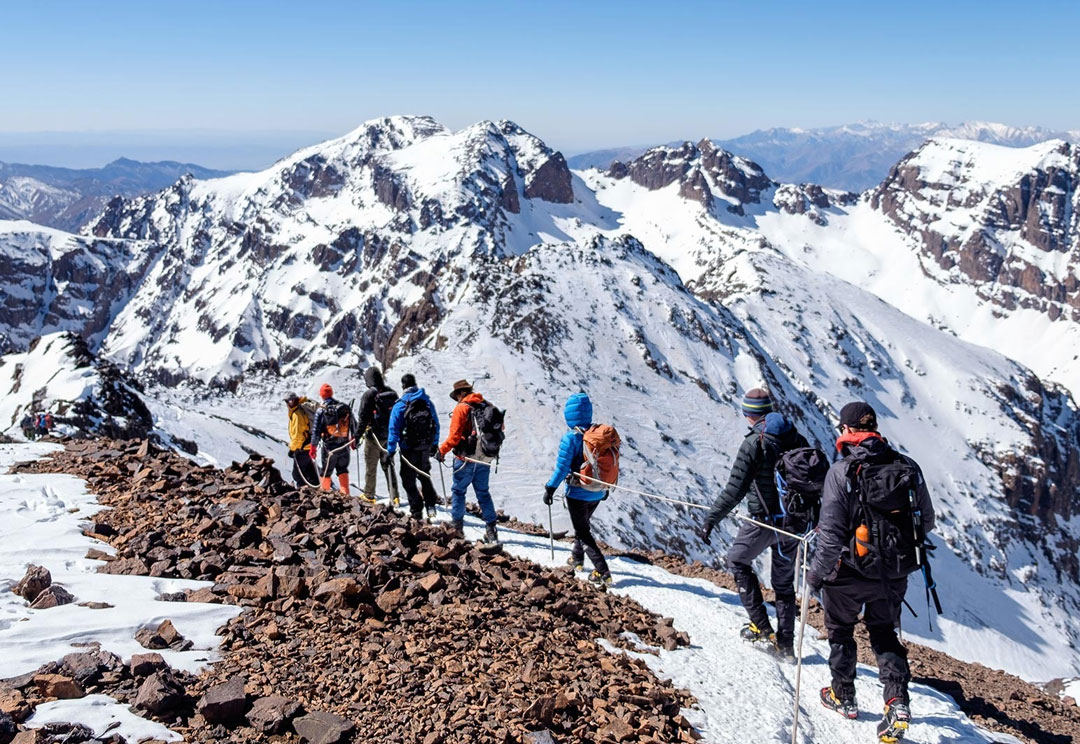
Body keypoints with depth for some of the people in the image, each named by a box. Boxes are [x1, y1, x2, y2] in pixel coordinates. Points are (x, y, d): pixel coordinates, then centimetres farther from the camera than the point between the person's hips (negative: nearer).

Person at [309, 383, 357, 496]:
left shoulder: (321, 411, -11)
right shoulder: (345, 407, -1)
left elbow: (316, 431, -10)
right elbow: (354, 425, 9)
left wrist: (313, 447, 0)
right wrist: (353, 440, 24)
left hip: (329, 448, -3)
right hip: (344, 446, 3)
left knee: (325, 473, 12)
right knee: (343, 470, 17)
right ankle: (345, 494, 8)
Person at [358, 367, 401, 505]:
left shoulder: (369, 394, -14)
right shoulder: (392, 392, 5)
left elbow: (363, 417, -15)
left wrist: (358, 435, -8)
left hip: (374, 436, -5)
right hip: (390, 436, 5)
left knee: (371, 467, 8)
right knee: (388, 466, 11)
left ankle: (369, 495, 20)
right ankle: (395, 497, 4)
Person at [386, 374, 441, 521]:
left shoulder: (400, 405, -11)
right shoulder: (427, 401, 3)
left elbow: (394, 429, -11)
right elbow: (436, 424, 9)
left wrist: (391, 450, -6)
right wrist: (435, 444, 18)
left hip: (409, 448, -5)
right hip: (426, 446, 5)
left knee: (408, 480, 5)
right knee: (425, 476, 22)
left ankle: (417, 511, 2)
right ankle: (431, 506, 14)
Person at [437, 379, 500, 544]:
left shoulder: (461, 408, -11)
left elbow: (454, 436, -15)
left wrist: (442, 451, -4)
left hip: (466, 458, -5)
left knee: (458, 490, 10)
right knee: (483, 493, 12)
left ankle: (457, 525, 14)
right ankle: (491, 530, 7)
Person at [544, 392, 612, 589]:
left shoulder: (571, 438, -19)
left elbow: (562, 467, -19)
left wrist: (550, 488, -9)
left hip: (577, 493, -6)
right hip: (597, 493, 6)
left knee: (583, 532, 2)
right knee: (584, 524, 27)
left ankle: (602, 572, -7)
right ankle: (577, 558, 44)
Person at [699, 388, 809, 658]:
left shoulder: (754, 443, -14)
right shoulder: (797, 439, 5)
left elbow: (735, 489, -19)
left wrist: (710, 520, -14)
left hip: (763, 520, -6)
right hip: (793, 522, 6)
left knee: (738, 561, 17)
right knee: (784, 580, 16)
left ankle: (761, 625, 10)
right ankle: (786, 643, 19)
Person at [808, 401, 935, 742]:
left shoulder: (841, 471, -18)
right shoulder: (908, 467, -5)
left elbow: (831, 532, -18)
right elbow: (927, 521, 4)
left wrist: (816, 573, -7)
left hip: (851, 570, -4)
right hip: (895, 573, 4)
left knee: (840, 628, 21)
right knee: (884, 632, 22)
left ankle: (843, 696, 34)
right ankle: (898, 701, 7)